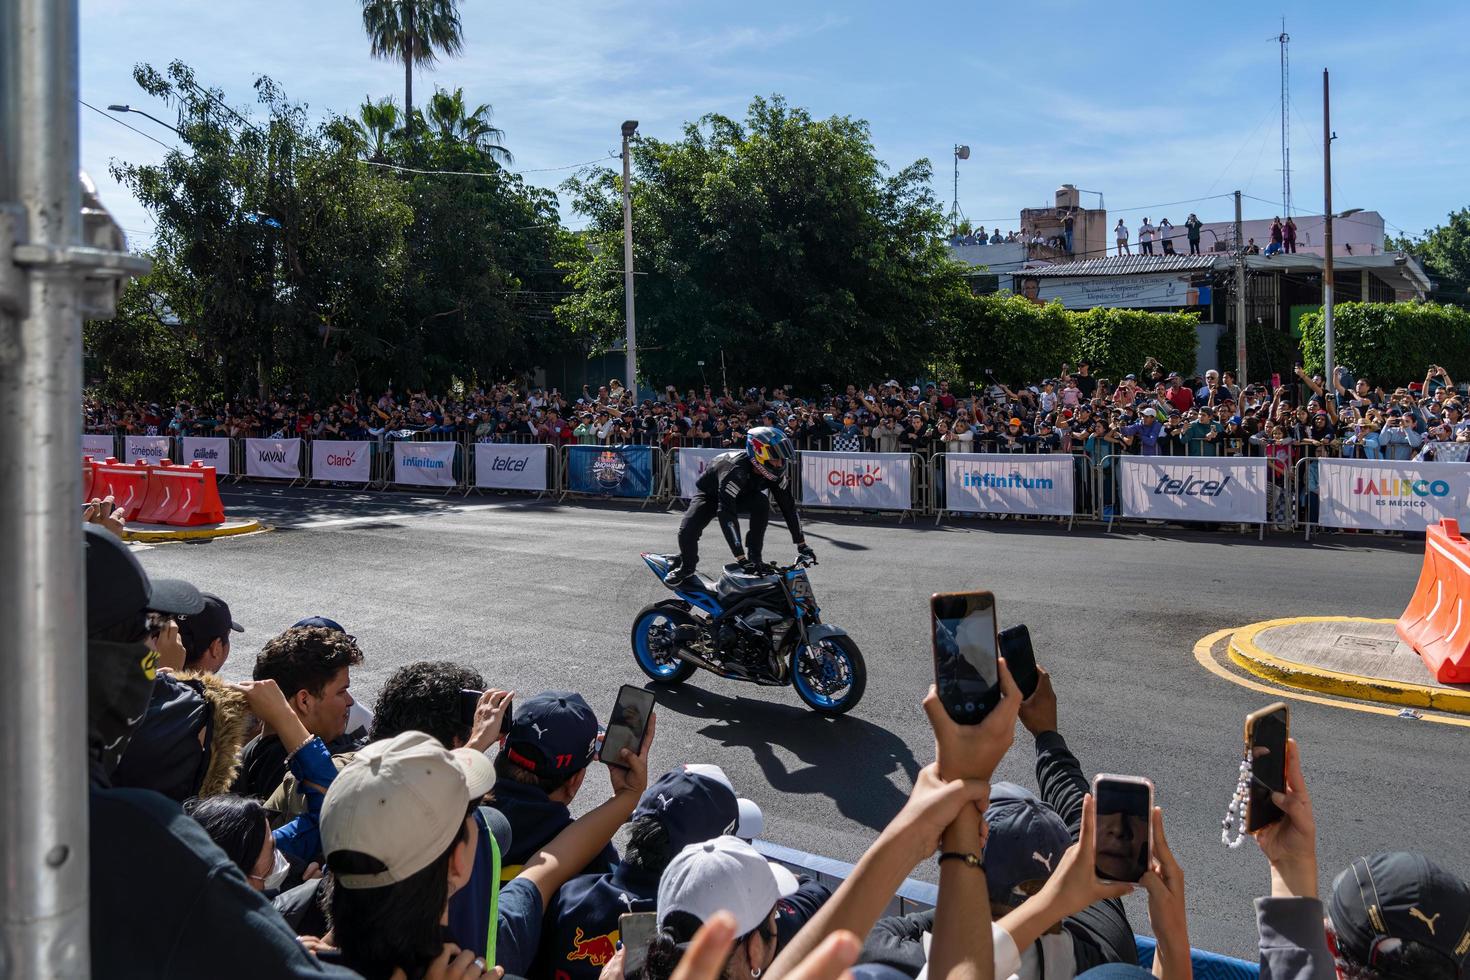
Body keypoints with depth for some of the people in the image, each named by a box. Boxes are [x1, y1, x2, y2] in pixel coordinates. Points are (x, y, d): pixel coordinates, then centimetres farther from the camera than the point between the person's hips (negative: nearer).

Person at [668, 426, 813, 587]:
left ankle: (754, 557, -13)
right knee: (688, 530, -26)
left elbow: (788, 505, -14)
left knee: (762, 504, -28)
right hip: (711, 493, -4)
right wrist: (740, 558, -52)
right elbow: (727, 514, -49)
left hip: (742, 493, 4)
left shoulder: (777, 471, -24)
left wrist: (801, 544, -16)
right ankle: (686, 566, 5)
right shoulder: (735, 469, -44)